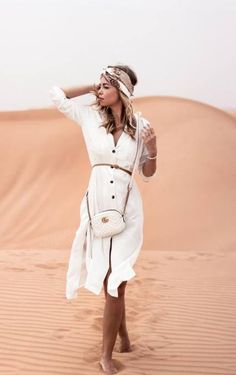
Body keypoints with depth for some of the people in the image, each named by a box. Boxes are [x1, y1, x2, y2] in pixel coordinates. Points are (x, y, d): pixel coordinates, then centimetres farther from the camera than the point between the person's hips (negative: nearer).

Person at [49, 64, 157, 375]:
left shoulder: (141, 126, 4)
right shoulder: (90, 117, 5)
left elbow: (148, 174, 9)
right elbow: (57, 94, 10)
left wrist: (152, 148, -8)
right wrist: (91, 88, 10)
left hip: (128, 207, -1)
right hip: (97, 204, 1)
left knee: (116, 281, -2)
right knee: (111, 281, 9)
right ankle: (122, 337, 34)